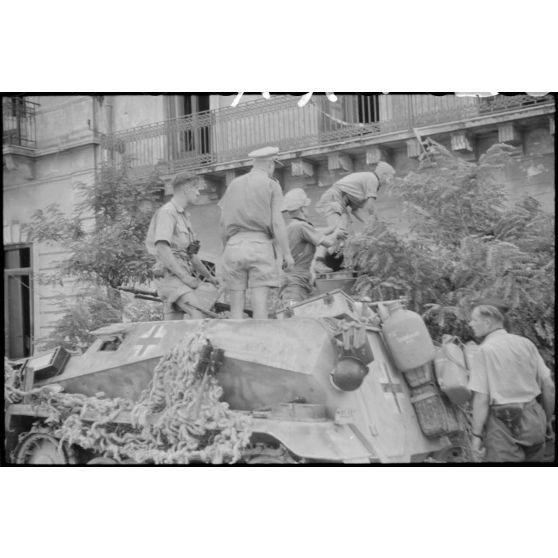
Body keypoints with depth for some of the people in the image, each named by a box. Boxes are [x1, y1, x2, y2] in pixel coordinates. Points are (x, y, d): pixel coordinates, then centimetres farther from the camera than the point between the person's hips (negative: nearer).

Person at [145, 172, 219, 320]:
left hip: (183, 276, 10)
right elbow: (162, 249, -19)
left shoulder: (184, 216, 24)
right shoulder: (167, 212, -7)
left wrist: (209, 277, 26)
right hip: (171, 276, -10)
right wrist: (184, 277, -22)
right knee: (198, 313, -27)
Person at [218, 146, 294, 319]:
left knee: (236, 306, 2)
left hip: (234, 245, 3)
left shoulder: (234, 184, 17)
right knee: (260, 303, -6)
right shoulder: (271, 185, 5)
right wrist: (286, 253, -2)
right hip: (260, 246, -3)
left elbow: (223, 223, 14)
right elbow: (277, 222, -3)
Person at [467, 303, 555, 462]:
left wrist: (476, 435, -8)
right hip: (533, 419, 6)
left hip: (504, 425, -6)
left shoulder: (485, 350, -11)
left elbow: (481, 398, -14)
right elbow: (548, 385, 7)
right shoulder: (526, 343, 5)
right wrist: (547, 420, 19)